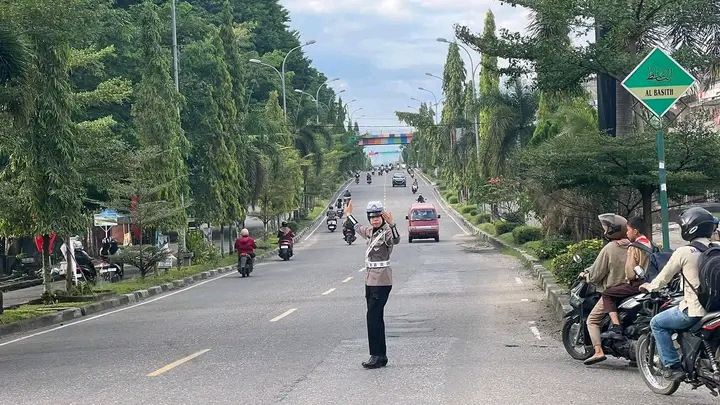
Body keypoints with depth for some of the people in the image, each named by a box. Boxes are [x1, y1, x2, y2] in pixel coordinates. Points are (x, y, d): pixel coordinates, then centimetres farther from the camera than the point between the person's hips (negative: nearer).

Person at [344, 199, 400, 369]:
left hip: (381, 280, -9)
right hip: (370, 279, 9)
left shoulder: (386, 232, -13)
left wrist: (392, 224, -53)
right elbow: (358, 228, 36)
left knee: (373, 316, -12)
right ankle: (381, 356, 14)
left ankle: (377, 356, -10)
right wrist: (349, 215, 51)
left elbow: (396, 240, -37)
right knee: (375, 318, 9)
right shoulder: (370, 232, 12)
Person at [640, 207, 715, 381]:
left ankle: (672, 366, 7)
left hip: (694, 311, -6)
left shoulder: (683, 252, -10)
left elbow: (664, 278, 1)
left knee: (657, 323, 14)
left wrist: (650, 286, 22)